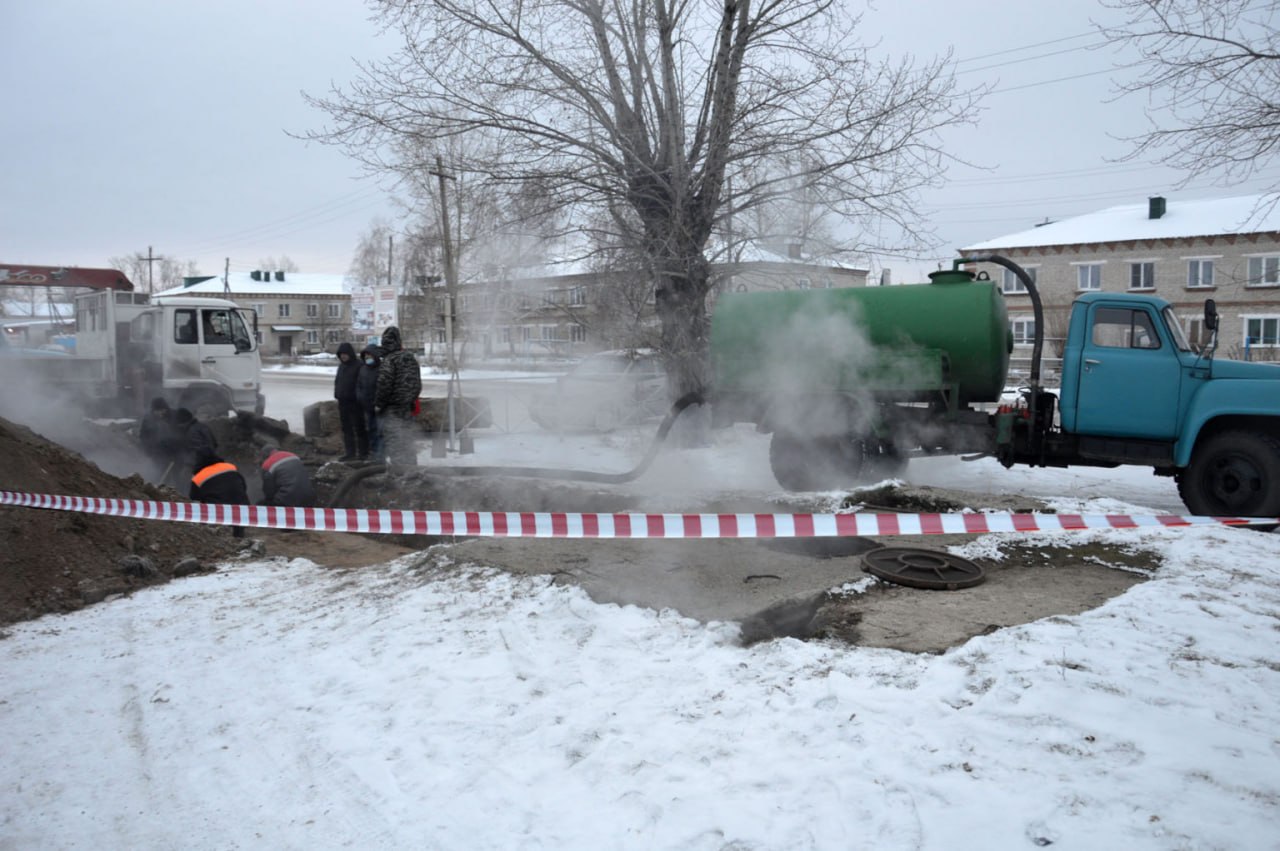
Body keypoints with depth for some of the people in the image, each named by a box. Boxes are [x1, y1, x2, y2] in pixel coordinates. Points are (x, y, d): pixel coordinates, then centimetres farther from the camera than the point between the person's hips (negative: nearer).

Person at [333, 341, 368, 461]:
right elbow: (337, 382, 23)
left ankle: (363, 453, 6)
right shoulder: (341, 366, 16)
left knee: (359, 428, -1)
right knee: (346, 429, 10)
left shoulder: (359, 366, -10)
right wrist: (337, 394, 14)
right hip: (343, 402, 8)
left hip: (355, 402, -8)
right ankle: (350, 453, 16)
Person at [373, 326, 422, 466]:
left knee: (394, 441, -3)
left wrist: (378, 404, -10)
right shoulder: (411, 358, 10)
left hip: (392, 409, -8)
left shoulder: (389, 360, -15)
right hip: (408, 407, 8)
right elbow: (417, 384, 16)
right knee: (407, 440, 16)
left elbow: (384, 384, -20)